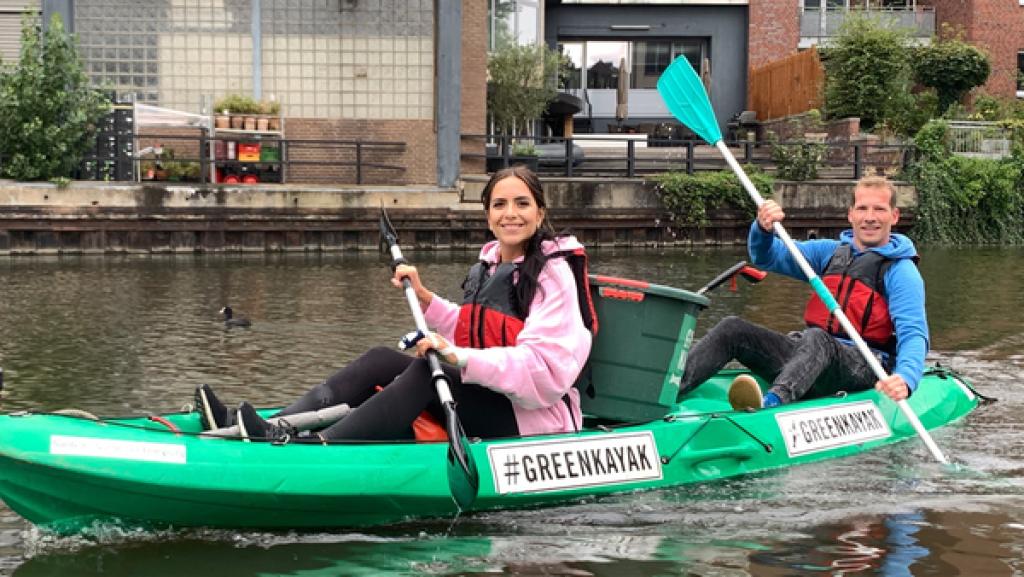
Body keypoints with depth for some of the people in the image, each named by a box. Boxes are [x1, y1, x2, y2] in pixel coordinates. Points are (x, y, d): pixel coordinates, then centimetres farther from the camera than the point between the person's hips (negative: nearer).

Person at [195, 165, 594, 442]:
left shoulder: (553, 272, -13)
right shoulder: (487, 266, 13)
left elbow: (546, 369, -24)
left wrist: (461, 358, -32)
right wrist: (426, 298, 7)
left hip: (536, 418, -8)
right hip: (483, 405, 8)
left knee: (428, 372, -30)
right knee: (380, 360, -9)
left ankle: (315, 448, -40)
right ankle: (275, 428, -23)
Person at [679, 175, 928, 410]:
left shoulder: (902, 272, -1)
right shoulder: (830, 252, 18)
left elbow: (913, 333, -14)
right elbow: (767, 257, 14)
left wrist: (905, 379, -36)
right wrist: (763, 229, -11)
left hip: (864, 367, -6)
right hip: (811, 357, 6)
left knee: (815, 339, -38)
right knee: (732, 329, -10)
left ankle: (770, 404, -66)